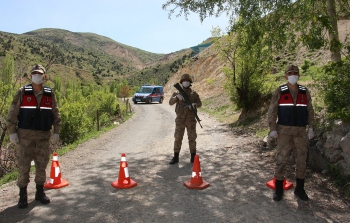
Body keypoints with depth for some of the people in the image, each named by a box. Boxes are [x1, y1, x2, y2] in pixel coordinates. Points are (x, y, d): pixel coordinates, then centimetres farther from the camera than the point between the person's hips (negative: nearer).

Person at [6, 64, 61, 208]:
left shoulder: (50, 94, 4)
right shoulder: (22, 92, -2)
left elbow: (56, 114, 7)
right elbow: (12, 113, -3)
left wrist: (56, 132, 3)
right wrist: (12, 132, -8)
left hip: (44, 136, 2)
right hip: (25, 135, -2)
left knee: (42, 165, 9)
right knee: (23, 165, 2)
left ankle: (40, 192, 24)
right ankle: (22, 195, 16)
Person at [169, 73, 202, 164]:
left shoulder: (194, 94, 7)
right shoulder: (176, 93, 6)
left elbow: (199, 104, 2)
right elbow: (170, 102, -8)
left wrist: (194, 104, -22)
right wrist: (177, 97, -28)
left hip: (191, 119, 0)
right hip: (180, 119, 0)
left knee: (192, 138, 2)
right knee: (178, 138, 2)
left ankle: (193, 157, 13)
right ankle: (175, 157, 11)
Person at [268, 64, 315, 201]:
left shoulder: (305, 92, 7)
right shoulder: (280, 91, -1)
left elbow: (310, 111, 11)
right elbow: (272, 111, -3)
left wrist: (311, 128, 5)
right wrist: (272, 129, -9)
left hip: (301, 131, 3)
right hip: (284, 131, -2)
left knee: (301, 160, 8)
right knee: (281, 159, 0)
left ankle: (299, 189, 24)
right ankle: (278, 189, 15)